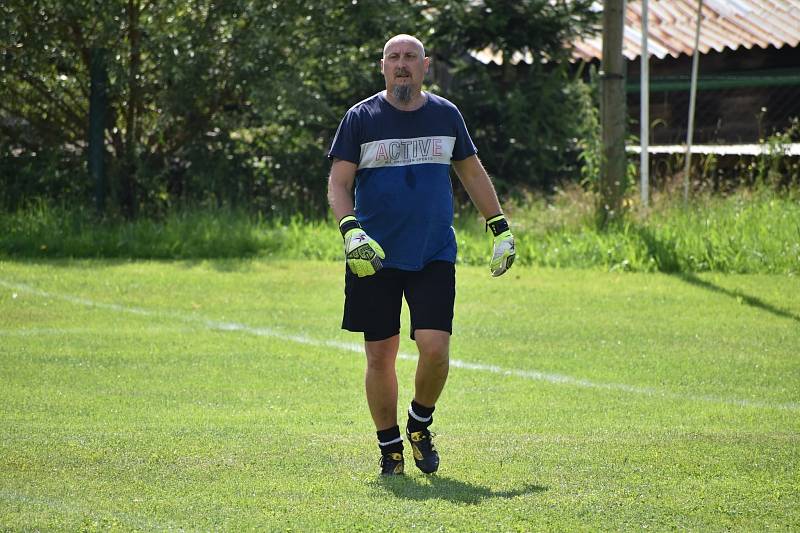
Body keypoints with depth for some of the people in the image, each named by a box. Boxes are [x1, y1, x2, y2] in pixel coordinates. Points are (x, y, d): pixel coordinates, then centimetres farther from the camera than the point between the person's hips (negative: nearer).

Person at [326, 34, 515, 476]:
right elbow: (338, 183, -3)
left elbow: (472, 173, 19)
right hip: (376, 258, -1)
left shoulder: (445, 115, 9)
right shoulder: (361, 118, 0)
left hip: (434, 256, 1)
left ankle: (420, 424, 15)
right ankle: (389, 446, 17)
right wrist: (351, 231, -20)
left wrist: (501, 229, 16)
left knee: (435, 349, -12)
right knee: (380, 356, 1)